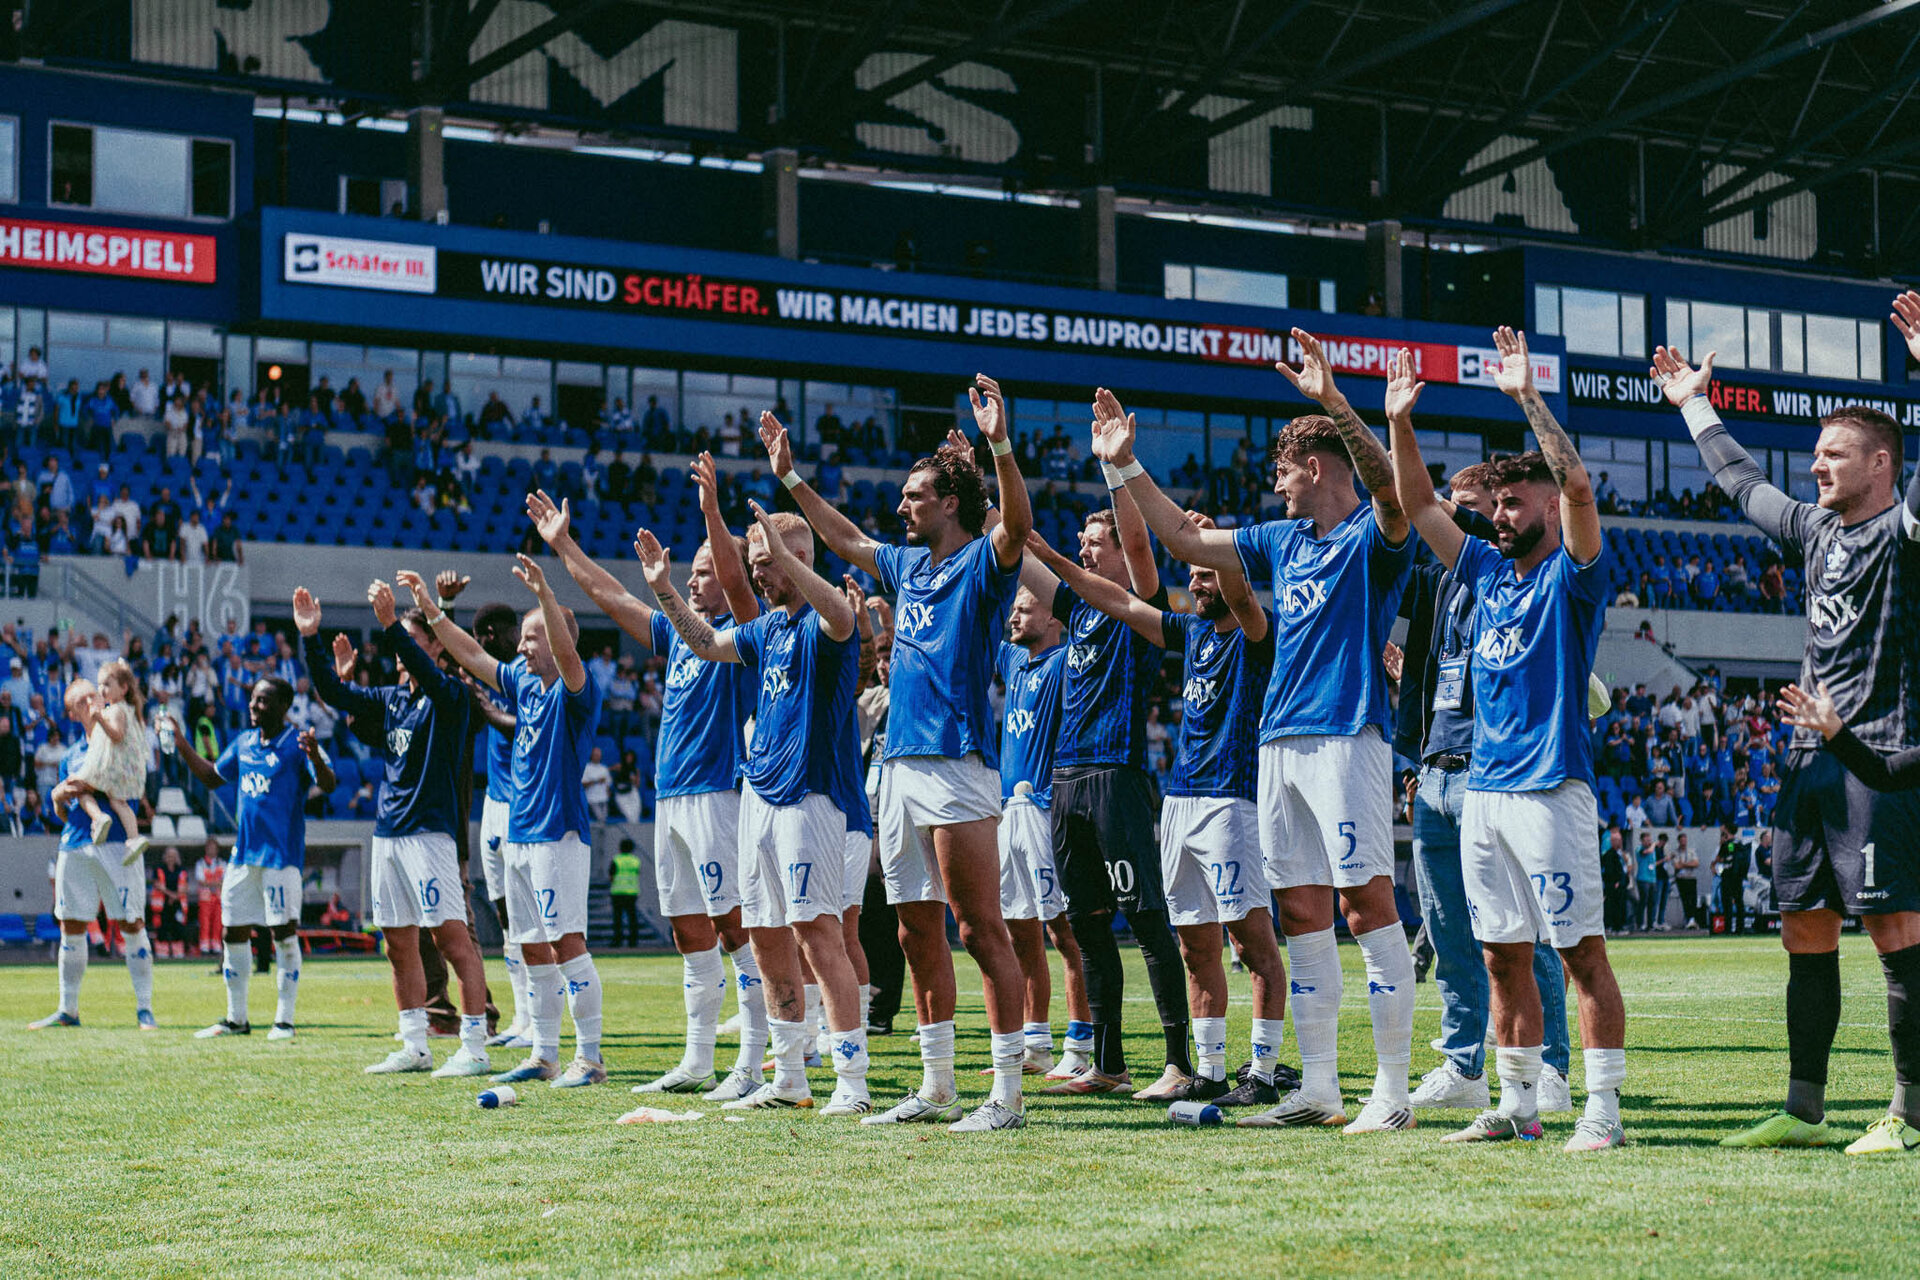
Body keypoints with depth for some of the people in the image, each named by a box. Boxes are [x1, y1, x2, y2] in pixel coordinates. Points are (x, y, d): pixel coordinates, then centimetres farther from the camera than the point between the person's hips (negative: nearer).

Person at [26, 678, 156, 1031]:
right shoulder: (70, 756, 18)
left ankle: (144, 1008, -4)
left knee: (132, 926, -7)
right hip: (75, 844, 4)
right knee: (71, 929, 7)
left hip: (117, 843, -4)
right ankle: (68, 1009, 16)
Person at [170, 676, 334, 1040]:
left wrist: (315, 758, -37)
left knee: (284, 933, -5)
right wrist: (183, 746, 18)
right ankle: (236, 1019, 18)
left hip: (282, 854, -7)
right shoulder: (243, 743, 13)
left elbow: (328, 785, -18)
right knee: (234, 931, 9)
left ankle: (284, 1020, 1)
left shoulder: (297, 743, -7)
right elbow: (212, 778, 26)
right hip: (244, 852, 7)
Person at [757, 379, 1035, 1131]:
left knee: (981, 929, -9)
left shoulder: (981, 563, -4)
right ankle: (936, 1089, 19)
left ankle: (1007, 1093, -7)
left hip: (956, 763, -9)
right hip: (899, 765, 9)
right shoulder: (909, 566, 19)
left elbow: (1017, 524, -26)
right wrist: (790, 478, 35)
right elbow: (846, 540, 35)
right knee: (919, 934, 11)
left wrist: (1000, 445, -38)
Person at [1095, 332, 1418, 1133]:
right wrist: (1126, 466, 22)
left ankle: (1392, 1091, -7)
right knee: (1303, 913, 8)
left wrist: (1334, 402, -38)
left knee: (1367, 904, -9)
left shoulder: (1375, 536, -4)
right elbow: (1184, 540, 27)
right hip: (1279, 739, 8)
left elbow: (1392, 488, -27)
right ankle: (1318, 1089, 13)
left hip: (1346, 736, -8)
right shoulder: (1283, 540, 19)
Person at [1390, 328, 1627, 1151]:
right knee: (1504, 956, 10)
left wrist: (1529, 399, -22)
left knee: (1582, 952, -7)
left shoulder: (1573, 574, -3)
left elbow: (1577, 484, -19)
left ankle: (1603, 1111, -7)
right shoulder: (1489, 571, 16)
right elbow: (1418, 505, 18)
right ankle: (1518, 1106, 16)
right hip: (1482, 789, 7)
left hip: (1551, 786, -7)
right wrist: (1400, 423, 8)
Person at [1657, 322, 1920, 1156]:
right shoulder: (1814, 530, 18)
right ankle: (1804, 1109, 13)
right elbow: (1741, 482, 33)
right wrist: (1693, 404, 42)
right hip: (1810, 759, 8)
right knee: (1805, 935, 8)